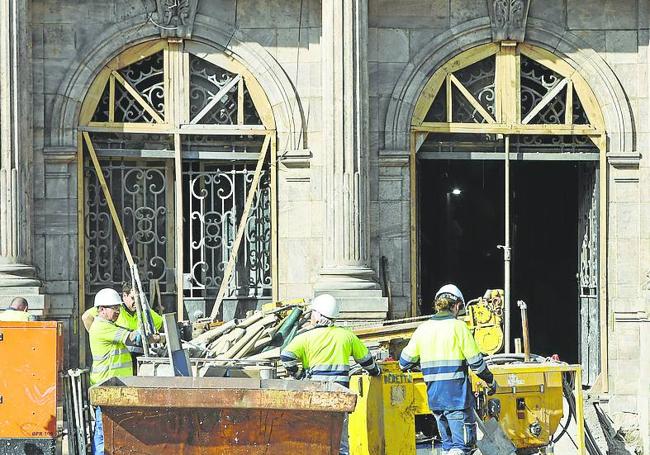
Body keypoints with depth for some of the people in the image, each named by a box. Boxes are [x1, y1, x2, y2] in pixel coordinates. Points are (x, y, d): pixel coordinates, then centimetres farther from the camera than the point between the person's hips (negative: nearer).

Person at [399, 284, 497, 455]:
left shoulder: (423, 329, 5)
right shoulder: (458, 326, -7)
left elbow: (404, 363, 8)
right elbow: (476, 363, -5)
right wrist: (491, 381, 12)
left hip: (434, 397, 5)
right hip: (457, 395, -5)